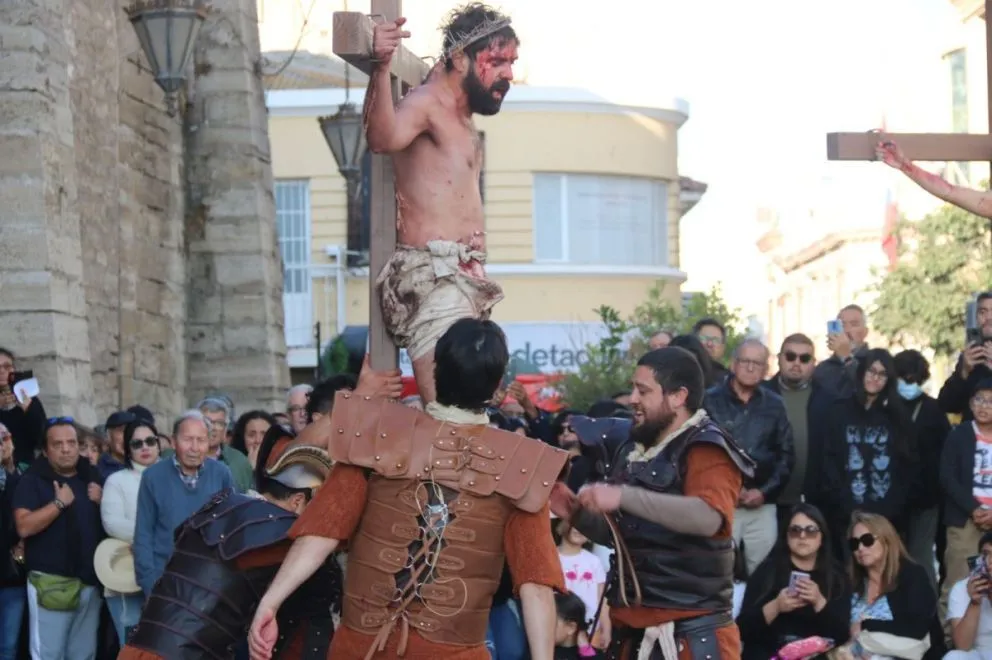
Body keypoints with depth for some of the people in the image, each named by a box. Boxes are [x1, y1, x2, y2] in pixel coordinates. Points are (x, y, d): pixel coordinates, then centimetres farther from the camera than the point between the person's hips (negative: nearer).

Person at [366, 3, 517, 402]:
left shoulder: (460, 116, 20)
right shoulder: (426, 104, -9)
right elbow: (383, 139, -32)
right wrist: (381, 68, -47)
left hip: (463, 278, 10)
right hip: (434, 277, -10)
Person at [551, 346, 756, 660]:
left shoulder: (706, 450, -10)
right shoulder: (632, 448, 15)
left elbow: (708, 518, -30)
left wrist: (624, 496, -31)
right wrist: (577, 513, 8)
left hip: (692, 631, -8)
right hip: (632, 628, 8)